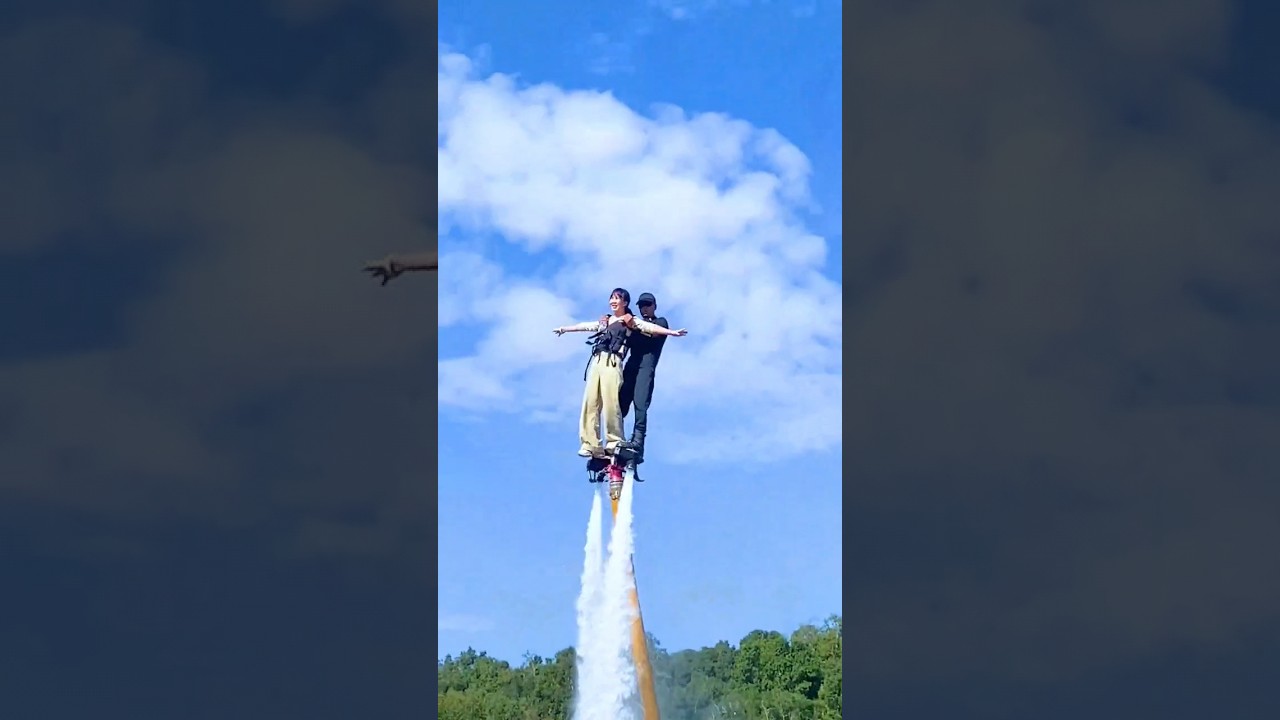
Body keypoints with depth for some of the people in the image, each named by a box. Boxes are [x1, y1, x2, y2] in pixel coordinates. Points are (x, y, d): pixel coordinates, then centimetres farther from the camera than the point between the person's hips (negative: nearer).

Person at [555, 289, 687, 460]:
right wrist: (564, 329, 52)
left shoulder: (630, 321, 10)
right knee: (590, 404, -4)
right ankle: (591, 445, -6)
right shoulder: (604, 321, 26)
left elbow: (650, 327, -2)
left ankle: (614, 444, -11)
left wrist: (671, 332, -16)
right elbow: (584, 326, 40)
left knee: (610, 404, -14)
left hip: (612, 362, -6)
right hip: (596, 362, 6)